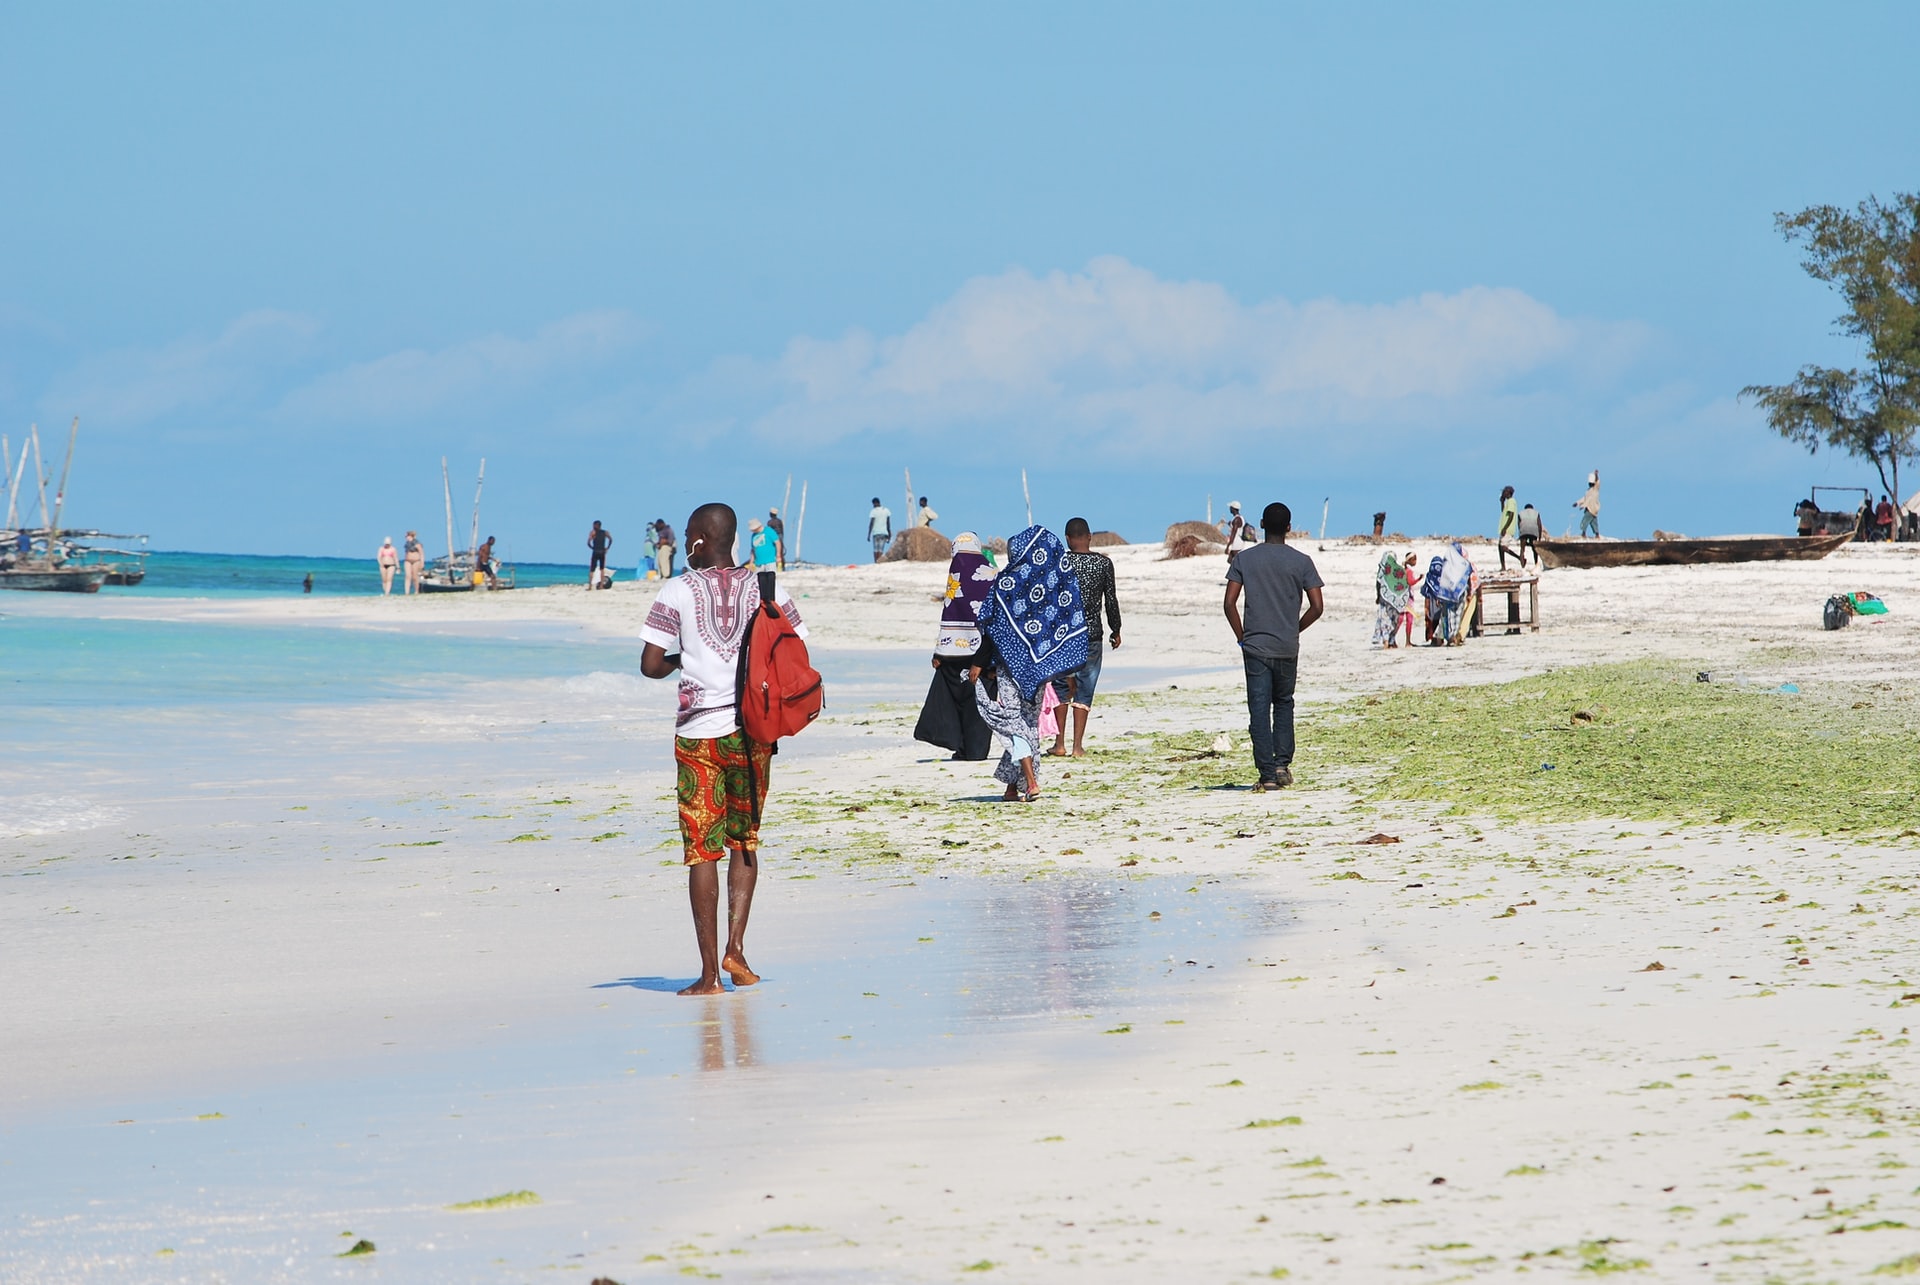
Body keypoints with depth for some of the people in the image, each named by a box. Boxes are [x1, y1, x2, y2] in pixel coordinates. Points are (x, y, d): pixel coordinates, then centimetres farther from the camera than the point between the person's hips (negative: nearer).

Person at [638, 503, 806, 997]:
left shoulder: (678, 593, -5)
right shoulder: (768, 592, 3)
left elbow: (651, 665, -9)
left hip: (699, 732, -2)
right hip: (753, 729, 2)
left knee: (702, 849, 1)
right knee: (744, 840, 17)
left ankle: (710, 970, -2)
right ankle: (735, 947, 3)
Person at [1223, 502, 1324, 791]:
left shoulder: (1244, 559, -1)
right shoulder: (1301, 561, -2)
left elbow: (1230, 603, -6)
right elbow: (1317, 607, -4)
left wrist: (1241, 637, 5)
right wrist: (1295, 629, 11)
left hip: (1255, 646, -1)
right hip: (1288, 648, 1)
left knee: (1259, 710, 1)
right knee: (1284, 704, 19)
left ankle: (1267, 774, -4)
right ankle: (1283, 764, 9)